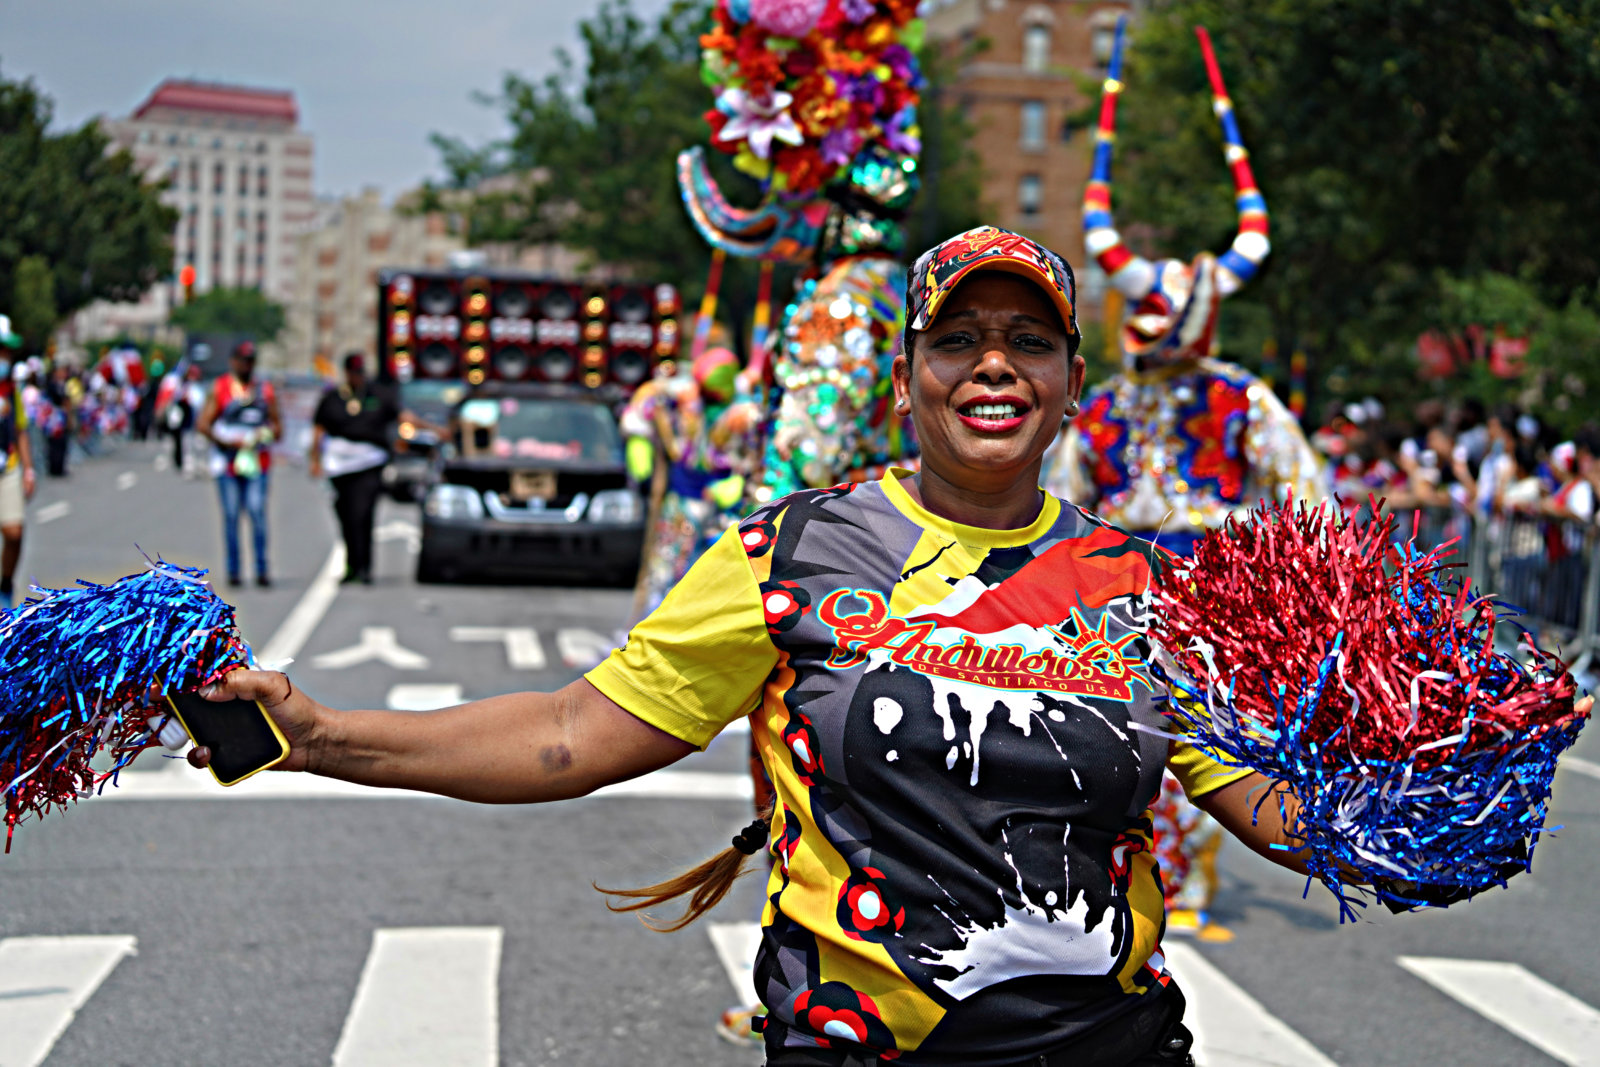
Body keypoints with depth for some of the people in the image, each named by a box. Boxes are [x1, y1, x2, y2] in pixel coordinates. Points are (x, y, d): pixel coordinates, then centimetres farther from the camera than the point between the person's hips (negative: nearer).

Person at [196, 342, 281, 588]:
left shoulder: (265, 391, 12)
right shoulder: (219, 390, 4)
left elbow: (277, 425, 16)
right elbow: (202, 424, -1)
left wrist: (269, 433, -6)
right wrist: (226, 441, -11)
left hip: (256, 461, 1)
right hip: (227, 463, -1)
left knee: (258, 513, -9)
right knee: (231, 515, 0)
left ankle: (262, 570, -8)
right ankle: (234, 570, 6)